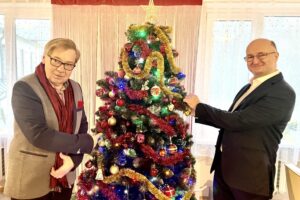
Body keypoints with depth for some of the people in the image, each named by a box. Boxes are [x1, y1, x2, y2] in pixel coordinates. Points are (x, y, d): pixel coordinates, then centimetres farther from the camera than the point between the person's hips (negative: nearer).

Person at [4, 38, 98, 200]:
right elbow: (39, 135, -25)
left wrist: (74, 159, -13)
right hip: (30, 180, -5)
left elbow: (82, 126, 3)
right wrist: (87, 143, -19)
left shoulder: (75, 88, 2)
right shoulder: (24, 88, -16)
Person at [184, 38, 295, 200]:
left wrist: (199, 107, -16)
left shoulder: (283, 93, -17)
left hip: (250, 174, -7)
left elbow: (238, 121, -25)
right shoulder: (248, 88, 10)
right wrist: (196, 114, 4)